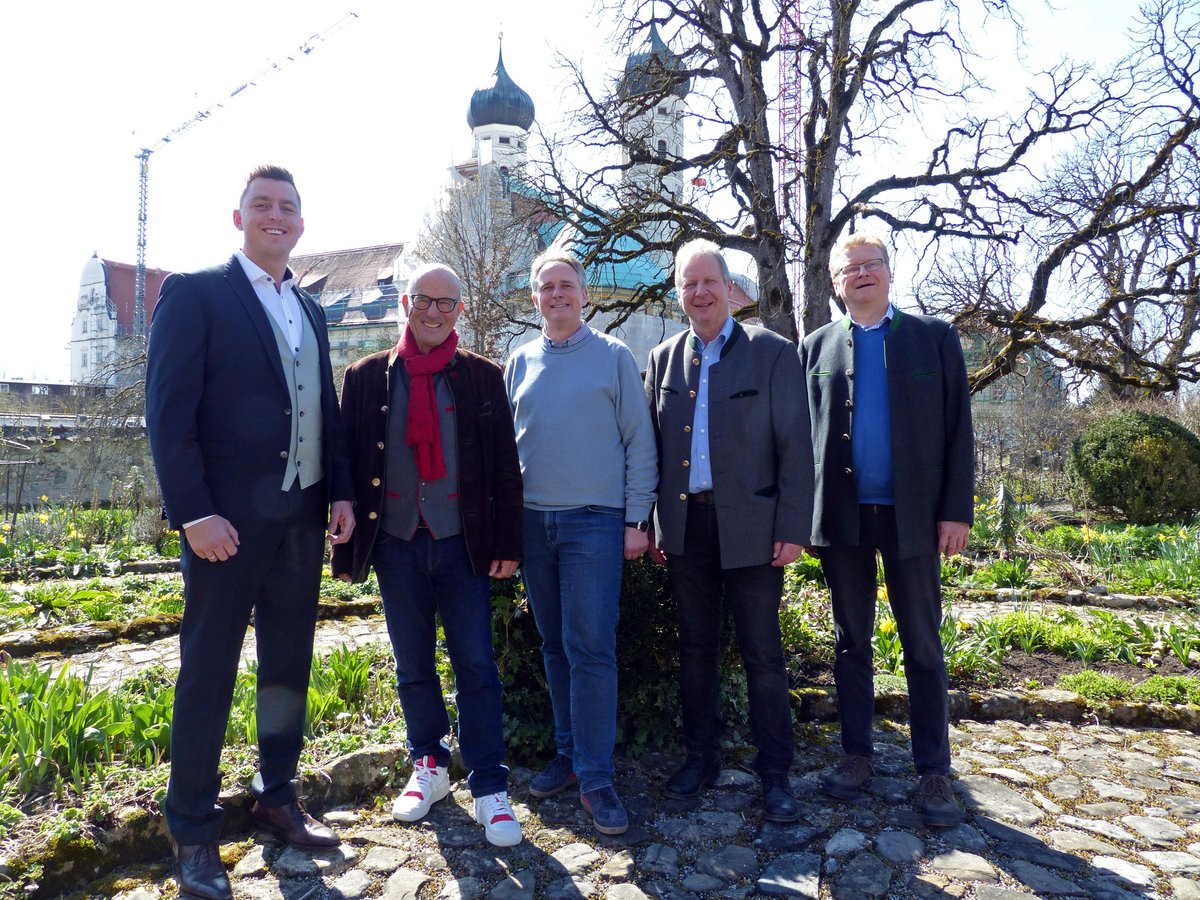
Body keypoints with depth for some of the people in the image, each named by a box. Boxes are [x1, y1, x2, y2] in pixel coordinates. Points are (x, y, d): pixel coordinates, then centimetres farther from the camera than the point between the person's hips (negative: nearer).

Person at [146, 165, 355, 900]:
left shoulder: (310, 310, 15)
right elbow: (169, 411, -10)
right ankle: (194, 834, 19)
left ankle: (278, 798, 31)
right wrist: (194, 513, -17)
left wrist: (341, 493, 6)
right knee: (208, 673, 5)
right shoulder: (196, 293, -3)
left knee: (289, 665, 14)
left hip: (302, 516, 6)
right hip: (228, 520, -6)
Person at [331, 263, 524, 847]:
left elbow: (504, 465, 1)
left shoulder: (482, 377, 3)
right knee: (413, 668, 13)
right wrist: (348, 548, 2)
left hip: (462, 545, -1)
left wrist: (507, 544, -4)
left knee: (476, 667, 1)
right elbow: (350, 464, 5)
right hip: (397, 545, 2)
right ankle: (429, 766, 32)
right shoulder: (367, 377, 6)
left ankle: (490, 787, 13)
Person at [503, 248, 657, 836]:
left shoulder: (613, 356, 1)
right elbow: (505, 444, 14)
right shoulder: (521, 363, 11)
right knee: (555, 648, 12)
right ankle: (569, 754, 26)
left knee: (590, 650, -6)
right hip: (533, 522, 4)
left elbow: (639, 443, -1)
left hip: (594, 522, -4)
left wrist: (637, 520, -7)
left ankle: (595, 777, 4)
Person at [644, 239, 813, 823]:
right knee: (695, 648, 14)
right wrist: (652, 523, 5)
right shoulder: (662, 358, 9)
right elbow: (652, 446, 11)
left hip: (749, 527, -3)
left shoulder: (773, 353, -2)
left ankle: (775, 773, 19)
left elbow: (796, 447, -5)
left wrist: (793, 529, -10)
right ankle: (700, 758, 29)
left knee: (762, 654, 4)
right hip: (684, 526, 4)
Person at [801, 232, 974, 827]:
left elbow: (957, 429, 1)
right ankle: (857, 755, 24)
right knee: (851, 642, 11)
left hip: (912, 514, -1)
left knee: (923, 648, 6)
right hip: (841, 516, 1)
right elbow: (800, 434, 5)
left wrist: (957, 510, -6)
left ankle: (934, 771, 17)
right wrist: (801, 516, -2)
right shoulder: (816, 347, 7)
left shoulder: (934, 338, 5)